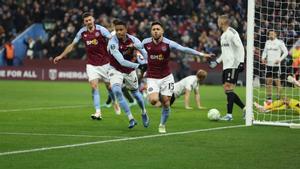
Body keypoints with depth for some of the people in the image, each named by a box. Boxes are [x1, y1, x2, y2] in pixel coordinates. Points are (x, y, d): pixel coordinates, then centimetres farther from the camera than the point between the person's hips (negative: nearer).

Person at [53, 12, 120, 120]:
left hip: (104, 63, -2)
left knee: (109, 86, 9)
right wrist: (61, 56, 11)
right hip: (92, 64, 2)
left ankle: (115, 103, 39)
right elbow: (72, 45, 11)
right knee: (94, 86, -14)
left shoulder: (101, 30, -11)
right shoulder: (82, 32, -1)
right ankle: (98, 112, -17)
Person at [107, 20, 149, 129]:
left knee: (135, 93, 17)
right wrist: (138, 65, -40)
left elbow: (145, 54, -6)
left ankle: (144, 113, 46)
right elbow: (121, 61, -35)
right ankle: (131, 119, -17)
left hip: (130, 71, 3)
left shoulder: (133, 40, -15)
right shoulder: (113, 43, -28)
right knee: (117, 91, -24)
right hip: (116, 70, -3)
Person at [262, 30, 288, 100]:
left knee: (277, 80, -3)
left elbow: (286, 52, -3)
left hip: (276, 64, -5)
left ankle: (278, 95, 3)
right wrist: (263, 58, 4)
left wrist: (280, 59, -12)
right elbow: (265, 51, 23)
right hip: (268, 64, 5)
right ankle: (269, 96, 12)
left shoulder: (280, 42, -4)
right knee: (268, 80, 5)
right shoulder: (267, 42, 12)